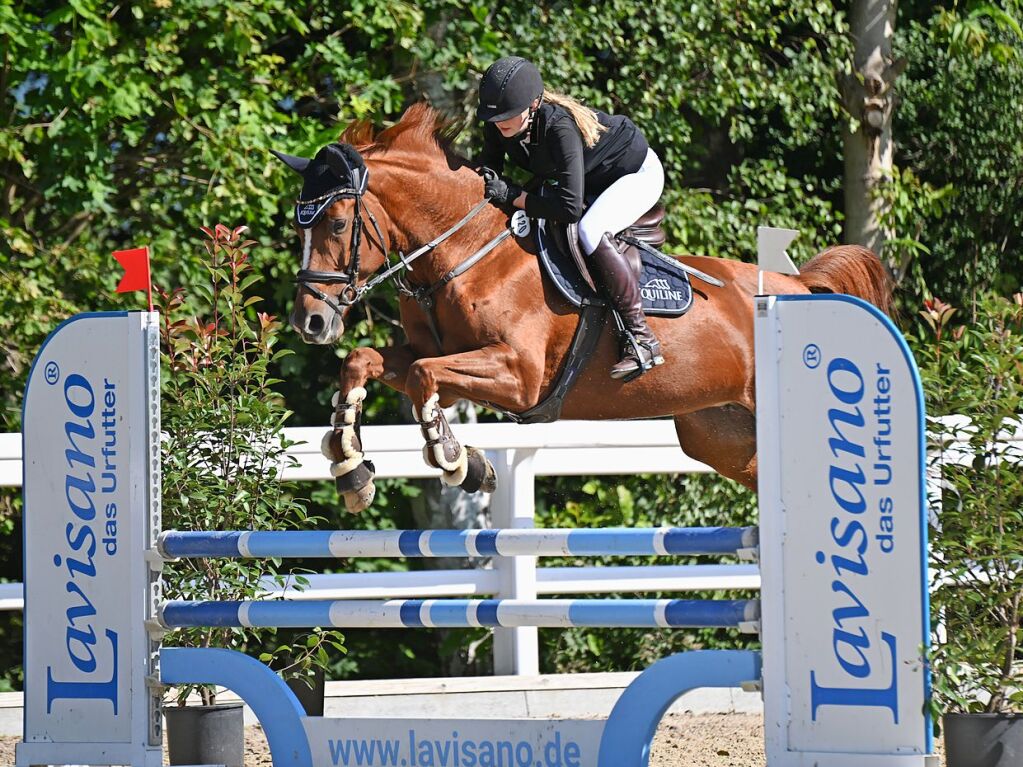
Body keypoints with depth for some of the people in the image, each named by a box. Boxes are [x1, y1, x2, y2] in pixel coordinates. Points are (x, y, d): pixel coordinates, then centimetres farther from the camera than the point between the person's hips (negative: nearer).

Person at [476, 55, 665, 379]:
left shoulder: (560, 127, -40)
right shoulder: (499, 126, -20)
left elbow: (569, 207, -44)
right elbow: (490, 160, -1)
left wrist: (513, 196, -40)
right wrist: (486, 176, -25)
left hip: (638, 173, -9)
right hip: (595, 180, 9)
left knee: (590, 231, -33)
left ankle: (642, 338, -29)